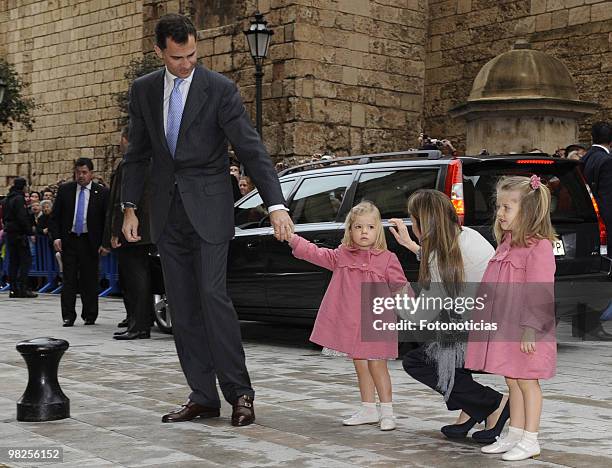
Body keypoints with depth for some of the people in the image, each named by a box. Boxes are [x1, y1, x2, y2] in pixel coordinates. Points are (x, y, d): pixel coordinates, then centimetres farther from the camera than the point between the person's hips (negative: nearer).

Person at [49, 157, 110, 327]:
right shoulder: (64, 190, 5)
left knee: (89, 280, 4)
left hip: (90, 242, -1)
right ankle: (68, 316, 4)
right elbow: (55, 216, 7)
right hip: (68, 240, 1)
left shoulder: (101, 193, 0)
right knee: (69, 280, 0)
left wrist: (105, 243, -6)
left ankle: (90, 316, 14)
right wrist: (56, 237, -5)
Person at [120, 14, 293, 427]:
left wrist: (276, 205, -23)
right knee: (182, 307, 5)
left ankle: (240, 393, -2)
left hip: (209, 207, -5)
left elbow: (252, 149, -13)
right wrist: (130, 207, 8)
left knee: (213, 296, -12)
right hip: (167, 212, 5)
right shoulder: (143, 91, 7)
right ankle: (203, 397, 13)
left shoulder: (220, 89, -7)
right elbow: (138, 155, 14)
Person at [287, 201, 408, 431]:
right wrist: (292, 239, -3)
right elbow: (315, 254, 6)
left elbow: (401, 287, -1)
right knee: (360, 366, 12)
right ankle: (368, 410, 22)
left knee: (377, 366, -2)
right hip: (350, 323, 4)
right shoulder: (341, 256, 7)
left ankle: (387, 412, 7)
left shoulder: (387, 259, -2)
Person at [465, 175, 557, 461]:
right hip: (503, 329, 8)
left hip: (525, 332, -8)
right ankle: (514, 435, 23)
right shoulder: (507, 243, 13)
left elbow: (540, 293, -19)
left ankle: (530, 441, 9)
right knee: (512, 382, 14)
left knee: (527, 382, 1)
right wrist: (485, 317, 21)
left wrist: (530, 329, -22)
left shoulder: (539, 247, -16)